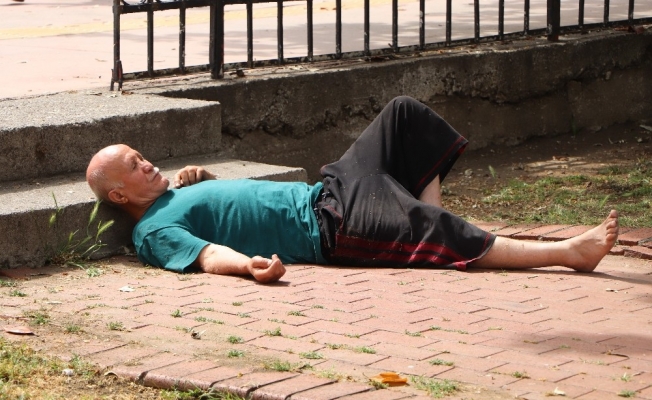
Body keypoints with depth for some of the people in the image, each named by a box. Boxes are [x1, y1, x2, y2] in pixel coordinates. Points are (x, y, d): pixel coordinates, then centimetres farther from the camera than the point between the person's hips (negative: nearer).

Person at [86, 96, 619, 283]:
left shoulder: (174, 195, 19)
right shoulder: (156, 230, -9)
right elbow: (207, 254, -27)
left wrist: (200, 178, 13)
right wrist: (250, 263, -48)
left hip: (322, 192, 10)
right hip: (329, 229, -10)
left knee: (405, 116, 8)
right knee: (439, 233, -25)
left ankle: (437, 231, 2)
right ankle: (568, 252, -23)